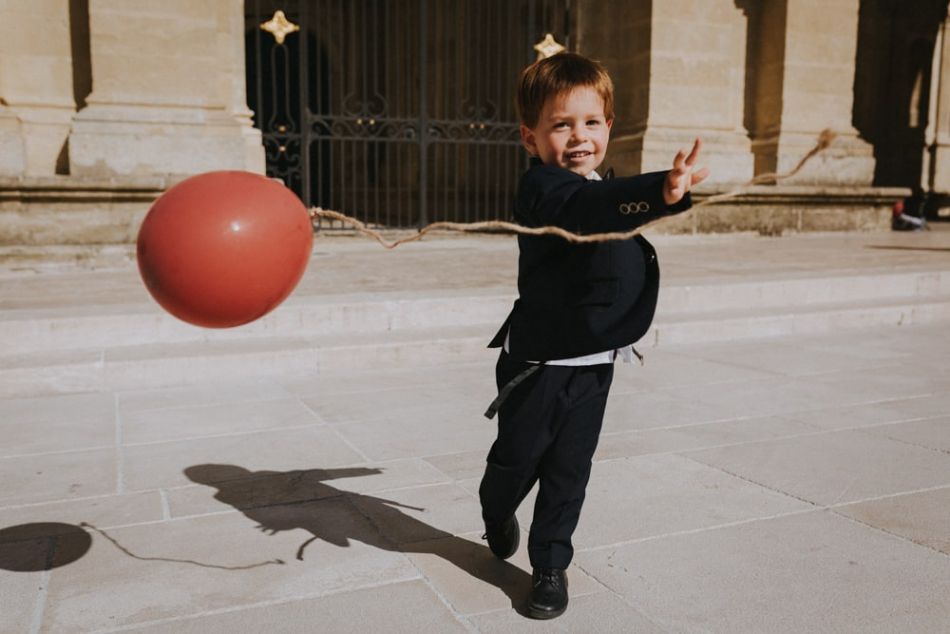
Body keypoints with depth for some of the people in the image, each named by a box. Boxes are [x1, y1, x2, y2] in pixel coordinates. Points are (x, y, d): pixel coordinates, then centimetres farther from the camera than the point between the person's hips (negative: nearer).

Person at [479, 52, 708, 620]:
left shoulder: (602, 191, 9)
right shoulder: (542, 189, -19)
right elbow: (591, 207, -42)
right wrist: (663, 192, -58)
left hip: (594, 361, 6)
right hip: (538, 359, -6)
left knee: (569, 470, 11)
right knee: (518, 458, 12)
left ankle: (551, 564, 26)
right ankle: (498, 513, 44)